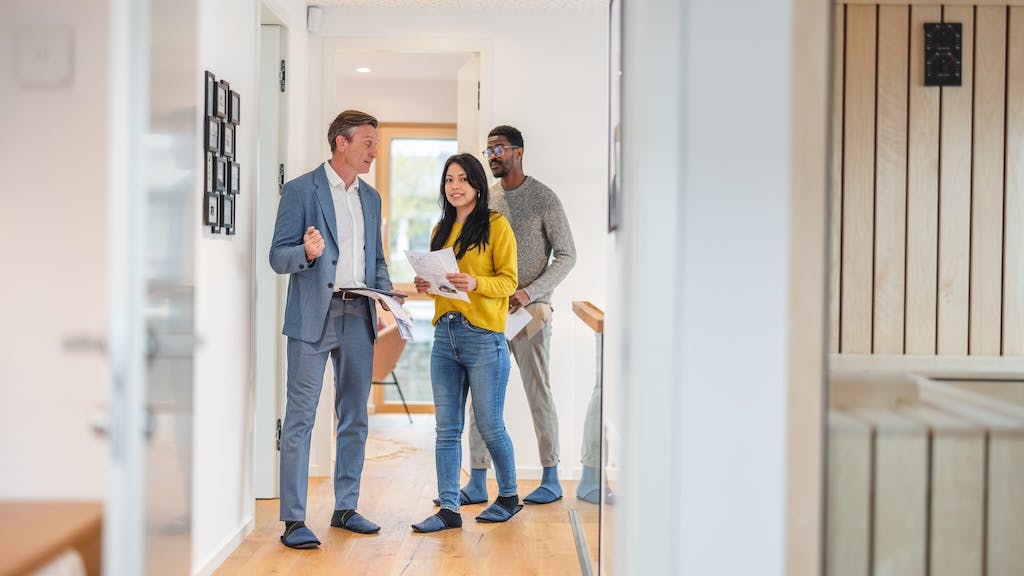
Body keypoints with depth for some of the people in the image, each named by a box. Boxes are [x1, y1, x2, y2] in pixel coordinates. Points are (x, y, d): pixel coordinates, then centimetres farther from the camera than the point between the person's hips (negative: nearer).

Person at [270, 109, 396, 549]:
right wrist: (306, 253, -27)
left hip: (358, 315, 6)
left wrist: (384, 295, 3)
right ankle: (293, 520, -1)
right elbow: (278, 256, -6)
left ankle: (346, 507, 22)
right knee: (300, 417, -4)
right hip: (314, 316, -6)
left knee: (354, 416, 11)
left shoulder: (371, 198, 16)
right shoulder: (301, 191, -3)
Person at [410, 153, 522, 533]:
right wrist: (426, 286, 0)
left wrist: (475, 283, -25)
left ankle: (509, 497, 23)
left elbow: (508, 280, -8)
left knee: (489, 425, 3)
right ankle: (449, 508, 8)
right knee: (447, 428, 4)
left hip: (484, 336, -6)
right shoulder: (441, 230, 16)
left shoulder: (496, 225, -2)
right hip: (444, 334, 6)